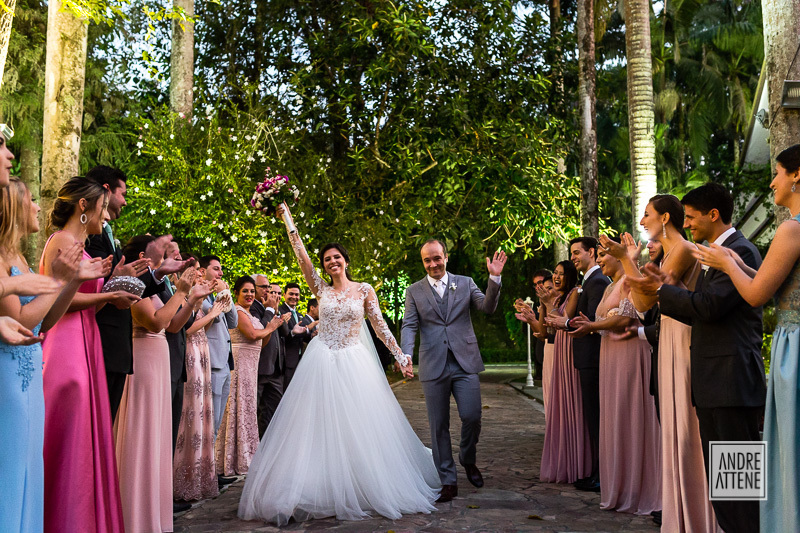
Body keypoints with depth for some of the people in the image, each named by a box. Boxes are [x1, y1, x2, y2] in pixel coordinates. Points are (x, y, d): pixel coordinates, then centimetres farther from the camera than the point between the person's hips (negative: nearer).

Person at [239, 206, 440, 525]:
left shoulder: (364, 291, 4)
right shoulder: (321, 290, 7)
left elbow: (381, 326, 3)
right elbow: (301, 255, 1)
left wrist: (401, 356, -3)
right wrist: (287, 216, -2)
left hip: (354, 364, -1)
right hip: (322, 364, 1)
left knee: (359, 428, 0)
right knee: (320, 426, -1)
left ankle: (366, 490, 15)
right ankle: (325, 492, 6)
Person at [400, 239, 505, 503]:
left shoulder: (465, 283, 9)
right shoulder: (414, 291, 7)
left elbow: (488, 308, -1)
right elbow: (409, 326, -1)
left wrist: (494, 278, -15)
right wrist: (406, 354, -19)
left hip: (465, 362, 0)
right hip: (433, 367, 0)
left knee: (472, 416, -6)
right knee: (439, 425, 4)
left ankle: (468, 460, 25)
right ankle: (448, 481, 17)